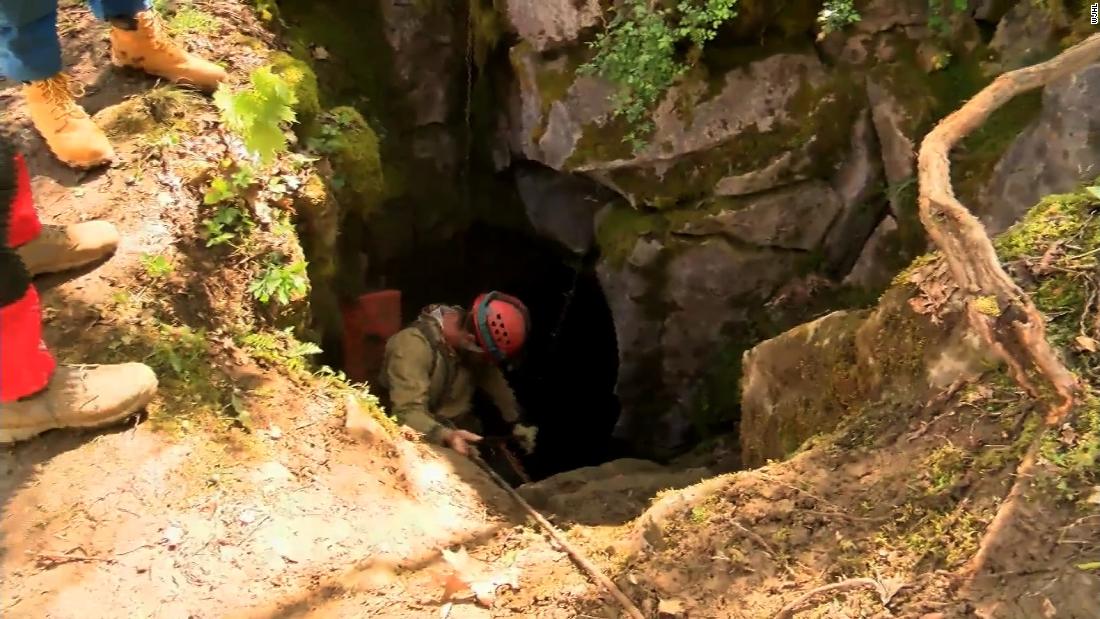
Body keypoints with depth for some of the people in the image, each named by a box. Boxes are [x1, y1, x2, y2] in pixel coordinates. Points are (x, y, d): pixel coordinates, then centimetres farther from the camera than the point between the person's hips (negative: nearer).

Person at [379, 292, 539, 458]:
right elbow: (407, 412, -34)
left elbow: (494, 380, 8)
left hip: (461, 427, 5)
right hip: (426, 438, -5)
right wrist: (446, 436, -50)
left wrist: (516, 423, -1)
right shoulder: (413, 346, -27)